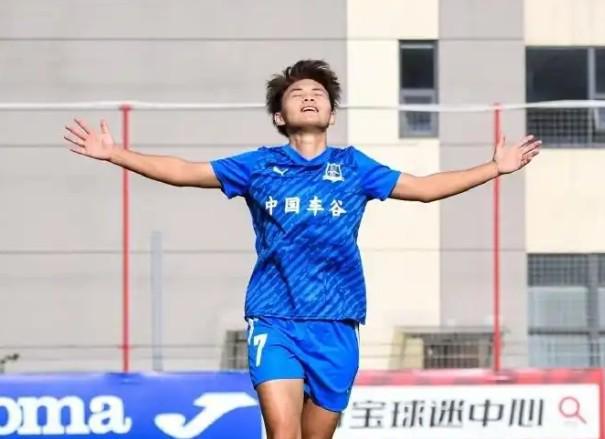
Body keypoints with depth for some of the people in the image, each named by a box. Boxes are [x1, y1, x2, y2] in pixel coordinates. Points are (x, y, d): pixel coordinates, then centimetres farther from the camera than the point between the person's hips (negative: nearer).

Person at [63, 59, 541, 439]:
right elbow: (183, 172, 12)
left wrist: (496, 167, 17)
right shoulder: (259, 166, 8)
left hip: (336, 326, 2)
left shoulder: (354, 167, 11)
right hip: (274, 322, -2)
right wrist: (115, 153, 7)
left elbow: (425, 187, 19)